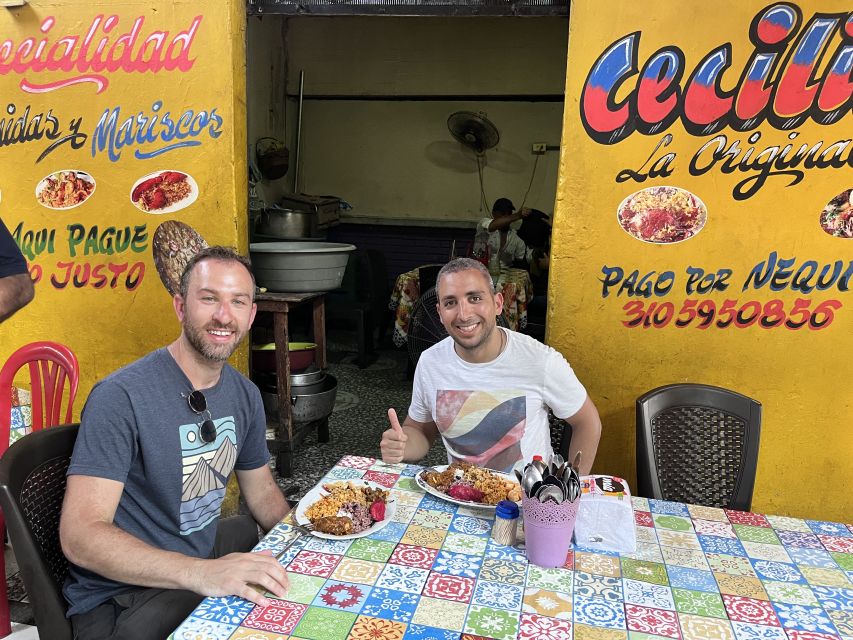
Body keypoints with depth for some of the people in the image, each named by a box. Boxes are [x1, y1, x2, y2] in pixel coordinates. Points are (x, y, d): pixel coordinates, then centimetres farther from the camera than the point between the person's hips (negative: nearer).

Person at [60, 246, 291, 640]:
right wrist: (201, 573, -39)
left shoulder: (244, 394, 1)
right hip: (117, 600, -7)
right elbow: (80, 534, -27)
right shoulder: (120, 397, -22)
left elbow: (261, 491, 12)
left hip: (203, 557, 7)